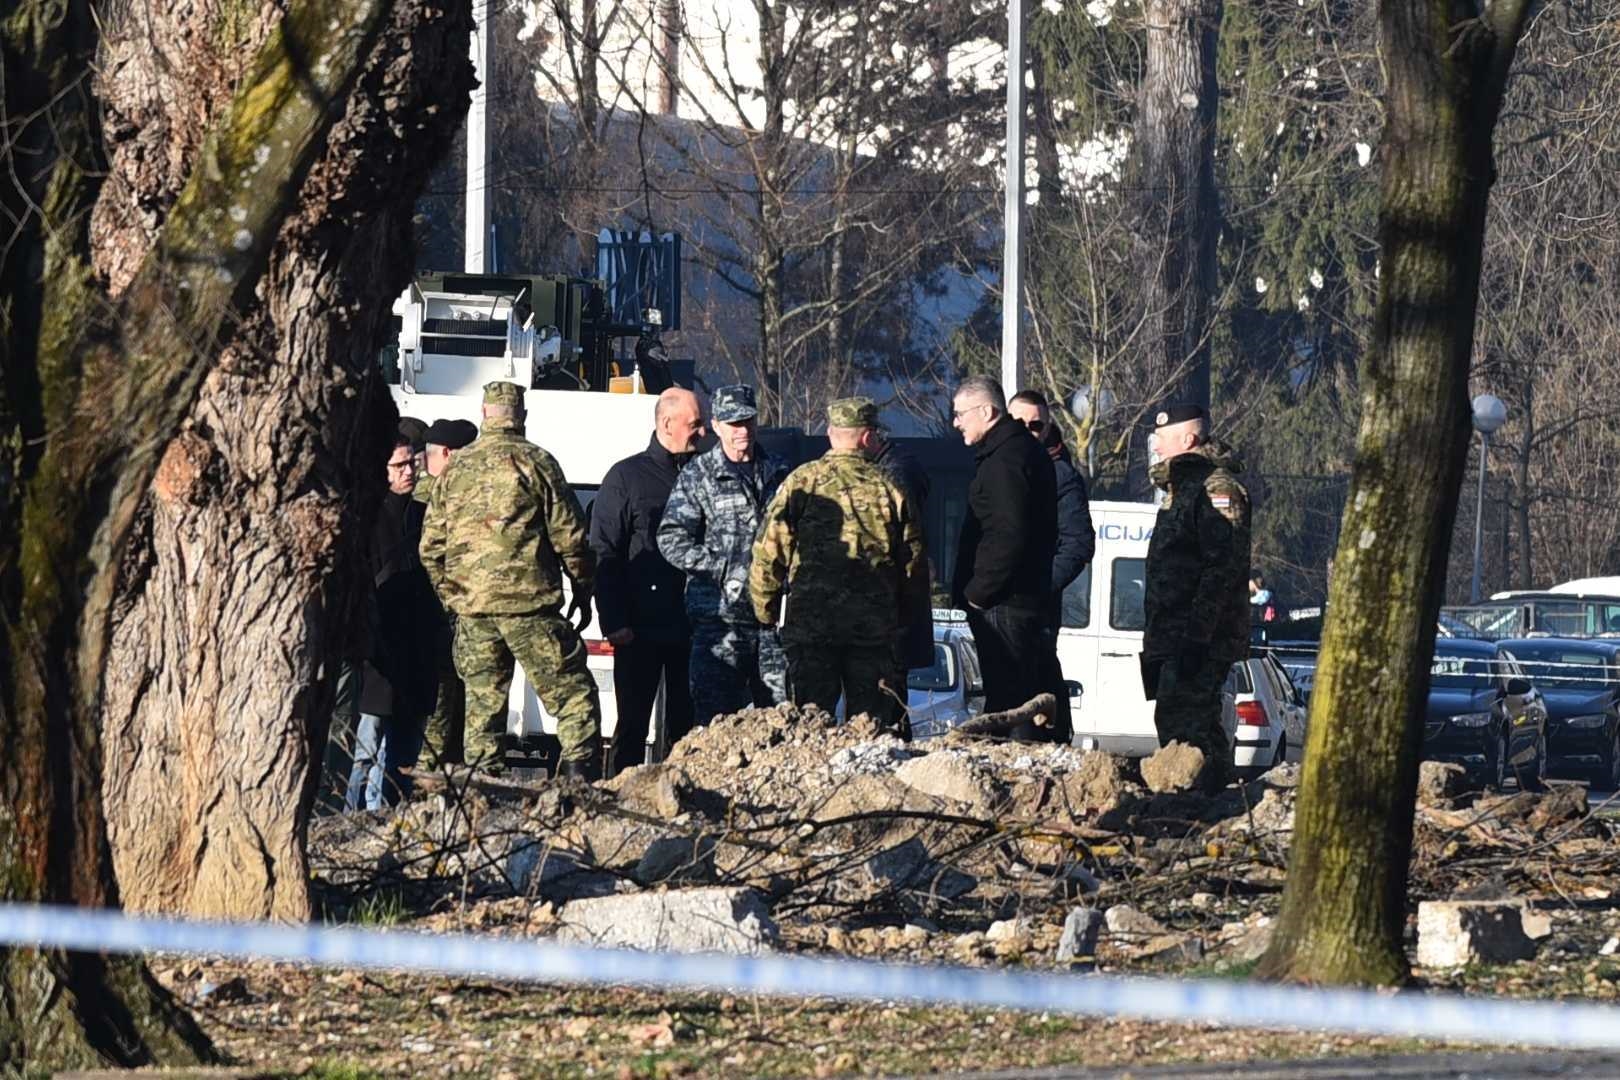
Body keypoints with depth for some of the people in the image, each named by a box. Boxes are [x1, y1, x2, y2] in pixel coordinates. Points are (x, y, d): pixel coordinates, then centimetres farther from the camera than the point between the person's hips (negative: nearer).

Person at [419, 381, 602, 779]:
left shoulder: (454, 470, 10)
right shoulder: (535, 463, -3)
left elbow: (431, 547, 13)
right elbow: (569, 536, -4)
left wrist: (450, 596, 24)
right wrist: (583, 589, 9)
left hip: (471, 610, 5)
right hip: (528, 604, -5)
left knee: (483, 704, 11)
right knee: (574, 696, -1)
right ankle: (576, 778, -14)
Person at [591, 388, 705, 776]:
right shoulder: (627, 478, 0)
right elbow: (603, 554, -3)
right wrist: (613, 622, -11)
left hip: (691, 625, 4)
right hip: (641, 628, -4)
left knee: (686, 726, 5)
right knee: (632, 726, 0)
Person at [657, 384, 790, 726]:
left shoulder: (777, 474, 14)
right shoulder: (698, 476, 1)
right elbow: (672, 541, -7)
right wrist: (726, 572, -14)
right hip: (720, 617, -4)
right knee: (715, 719, -6)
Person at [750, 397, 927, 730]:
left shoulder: (800, 482, -2)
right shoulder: (890, 490, 5)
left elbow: (768, 553, -3)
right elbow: (915, 564, 9)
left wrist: (765, 612, 8)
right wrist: (904, 617, 21)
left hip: (811, 619, -1)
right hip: (877, 624, 1)